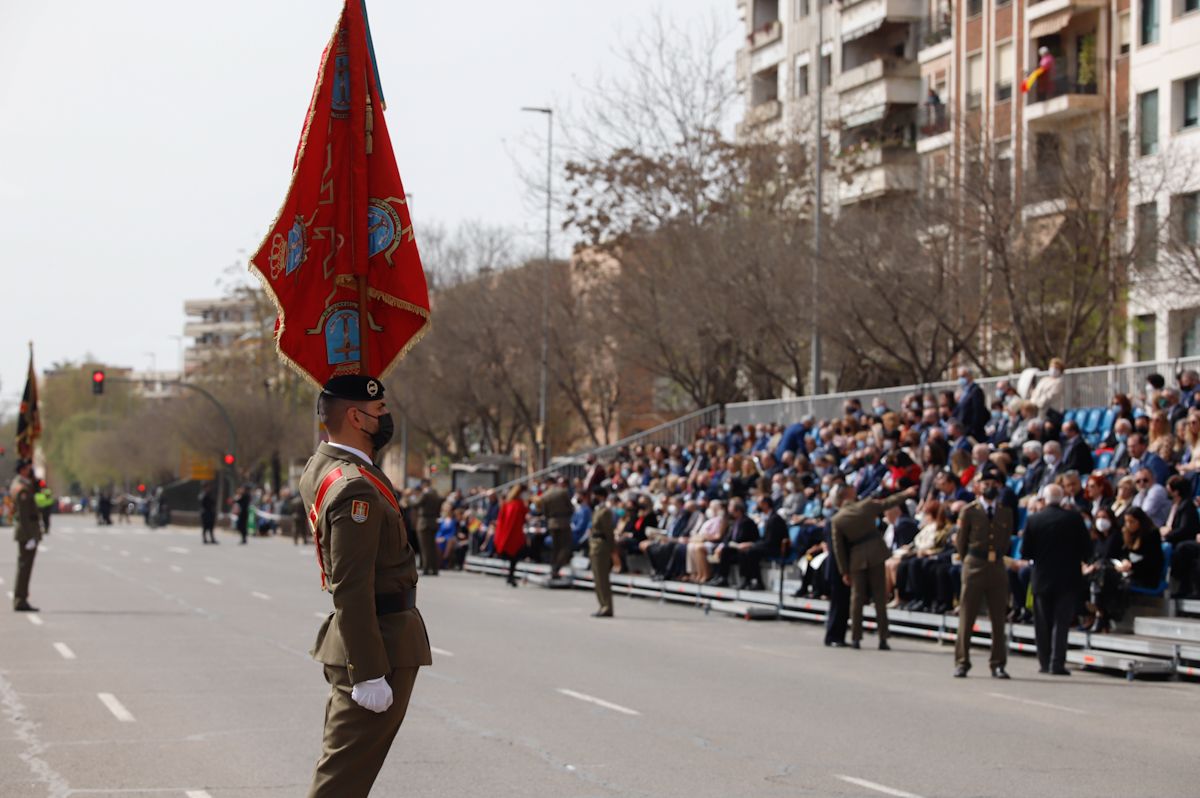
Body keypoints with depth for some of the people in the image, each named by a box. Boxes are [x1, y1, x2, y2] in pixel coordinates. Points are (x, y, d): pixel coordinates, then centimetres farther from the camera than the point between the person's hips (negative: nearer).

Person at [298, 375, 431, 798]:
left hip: (351, 643, 10)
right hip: (379, 647, -10)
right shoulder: (355, 489, -22)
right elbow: (352, 591, -25)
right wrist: (369, 675, -25)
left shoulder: (320, 468, 7)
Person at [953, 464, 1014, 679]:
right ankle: (961, 663, 5)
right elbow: (960, 542, 7)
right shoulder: (969, 512, 1)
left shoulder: (1006, 513, 9)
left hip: (997, 567, 2)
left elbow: (1007, 541, 16)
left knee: (999, 619, 2)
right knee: (966, 618, -1)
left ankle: (998, 665, 7)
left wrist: (996, 558, 12)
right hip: (974, 567, -2)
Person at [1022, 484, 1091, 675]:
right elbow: (1087, 549, -4)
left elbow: (1025, 552, -3)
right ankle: (1057, 663, -8)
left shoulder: (1033, 520, -5)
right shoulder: (1074, 518, -7)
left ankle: (1045, 663, 13)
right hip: (1068, 579, -1)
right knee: (1061, 622, 0)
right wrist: (1078, 559, 16)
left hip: (1042, 578, 1)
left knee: (1043, 623, 11)